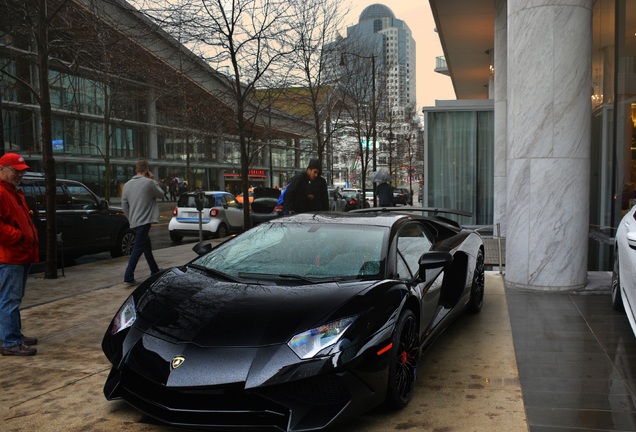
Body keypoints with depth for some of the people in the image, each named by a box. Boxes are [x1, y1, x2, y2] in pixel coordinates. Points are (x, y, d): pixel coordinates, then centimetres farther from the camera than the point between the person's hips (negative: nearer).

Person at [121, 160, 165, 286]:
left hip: (134, 222, 8)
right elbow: (160, 194, 5)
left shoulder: (127, 184, 9)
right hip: (144, 221, -8)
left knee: (146, 245, 20)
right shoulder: (148, 182, -11)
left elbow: (124, 205, 11)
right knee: (138, 248, -8)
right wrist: (153, 180, 11)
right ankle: (129, 276, -13)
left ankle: (155, 270, 34)